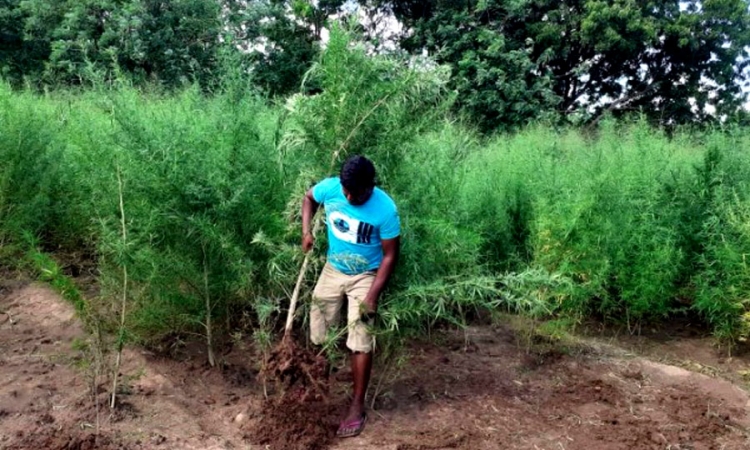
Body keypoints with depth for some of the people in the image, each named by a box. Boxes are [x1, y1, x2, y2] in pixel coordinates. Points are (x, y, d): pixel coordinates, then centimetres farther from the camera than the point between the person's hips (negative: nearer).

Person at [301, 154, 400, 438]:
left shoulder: (385, 209, -27)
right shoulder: (329, 188, -18)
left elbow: (390, 255, -18)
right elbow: (309, 198, 7)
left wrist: (373, 295, -21)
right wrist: (306, 231, -8)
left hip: (365, 276, -4)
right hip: (332, 269, 4)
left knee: (360, 343, -6)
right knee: (318, 334, 10)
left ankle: (357, 407, 8)